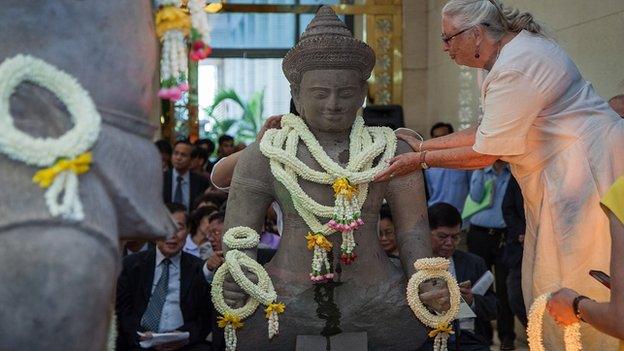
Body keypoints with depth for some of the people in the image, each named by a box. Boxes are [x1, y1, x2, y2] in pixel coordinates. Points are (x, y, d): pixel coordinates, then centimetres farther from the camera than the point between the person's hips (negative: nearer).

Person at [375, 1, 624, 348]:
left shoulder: (515, 69, -22)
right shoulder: (518, 47, 10)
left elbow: (484, 155, -17)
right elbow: (484, 131, 13)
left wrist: (422, 160, -7)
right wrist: (423, 145, 12)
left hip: (589, 173, -10)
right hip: (566, 176, 10)